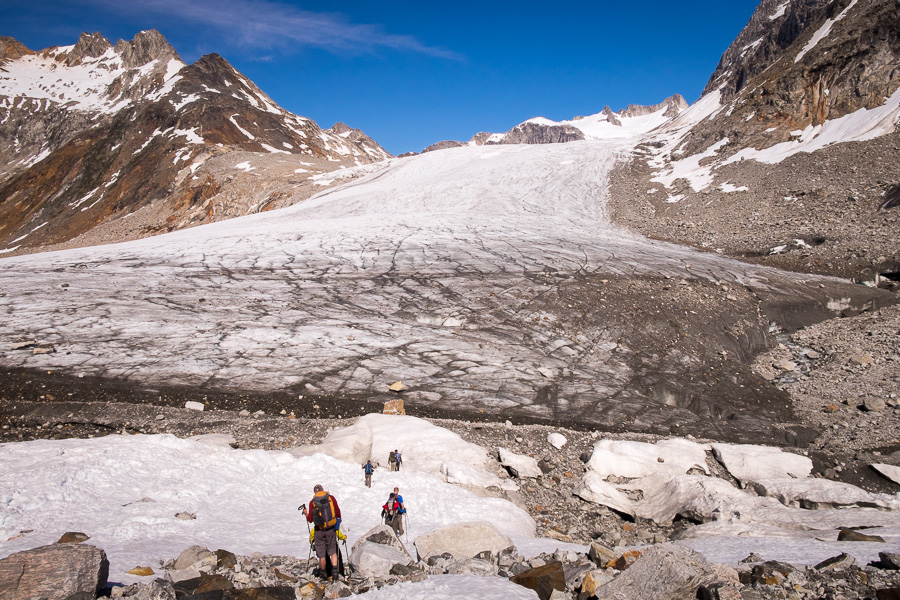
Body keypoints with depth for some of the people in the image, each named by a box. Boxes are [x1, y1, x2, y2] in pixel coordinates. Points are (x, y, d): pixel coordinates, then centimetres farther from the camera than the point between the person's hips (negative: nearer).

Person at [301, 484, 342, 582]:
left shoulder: (312, 502, -5)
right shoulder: (331, 498, -4)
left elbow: (310, 519, -4)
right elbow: (338, 512, -3)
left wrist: (305, 513, 15)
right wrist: (338, 521, 16)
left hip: (319, 531, -1)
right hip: (331, 529, 1)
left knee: (321, 553, 14)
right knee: (333, 551, 14)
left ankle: (322, 572, 30)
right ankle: (335, 570, -2)